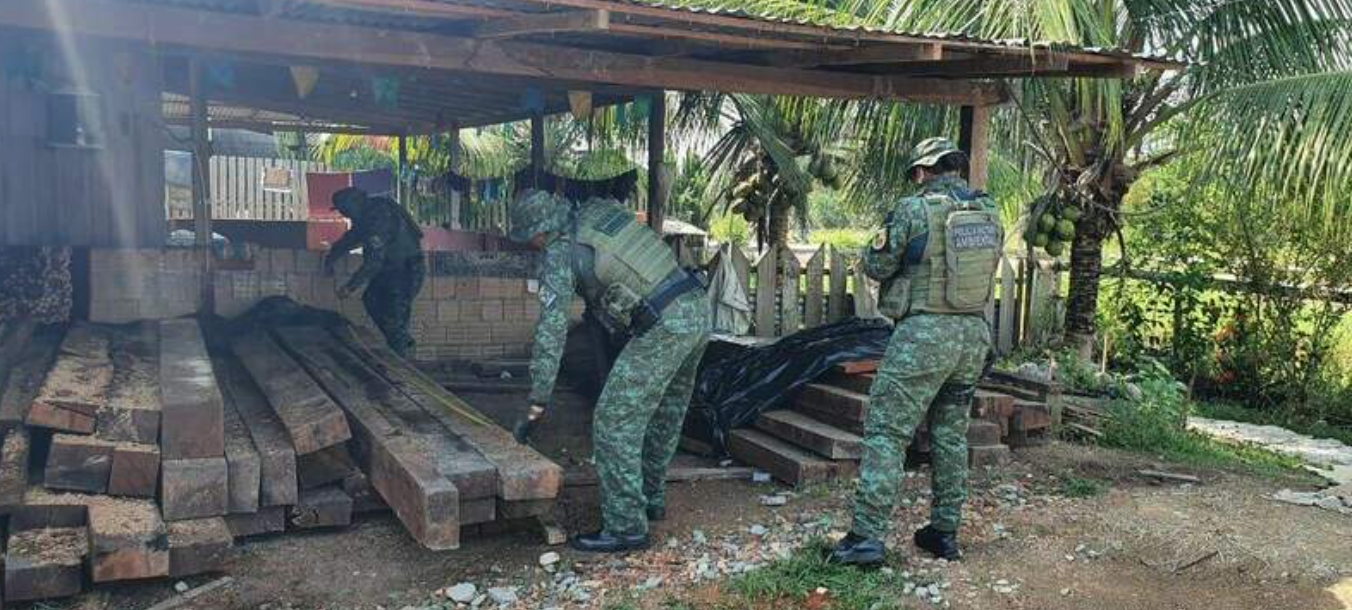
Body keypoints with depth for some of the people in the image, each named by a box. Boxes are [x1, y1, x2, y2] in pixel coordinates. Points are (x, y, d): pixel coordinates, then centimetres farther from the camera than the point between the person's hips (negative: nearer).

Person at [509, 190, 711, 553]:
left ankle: (626, 527, 2)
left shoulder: (560, 253, -4)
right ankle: (650, 499, 37)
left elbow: (551, 330, -8)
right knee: (664, 414, 22)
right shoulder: (602, 210, 16)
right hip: (698, 307, 9)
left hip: (664, 327, -9)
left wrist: (537, 404, -5)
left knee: (615, 422, -2)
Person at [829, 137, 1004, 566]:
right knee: (951, 436, 16)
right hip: (974, 335, 6)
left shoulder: (914, 210, -10)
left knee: (886, 433, -3)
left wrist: (884, 233, 16)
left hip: (924, 334, -6)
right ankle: (945, 531, 23)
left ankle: (868, 536, -7)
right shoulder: (990, 213, 8)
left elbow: (877, 266, -4)